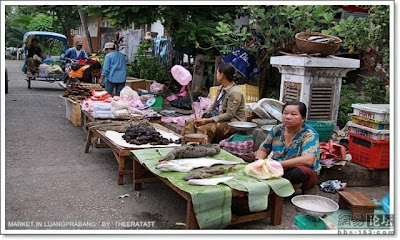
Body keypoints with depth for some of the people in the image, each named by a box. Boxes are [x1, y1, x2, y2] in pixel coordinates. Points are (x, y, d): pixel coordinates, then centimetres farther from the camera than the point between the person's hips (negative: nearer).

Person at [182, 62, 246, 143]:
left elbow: (229, 115, -22)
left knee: (205, 129, -32)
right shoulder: (221, 88, 10)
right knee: (191, 123, -4)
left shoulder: (235, 92, -18)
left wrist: (208, 120, -22)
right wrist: (203, 117, -2)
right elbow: (214, 106, 15)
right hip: (220, 117, 9)